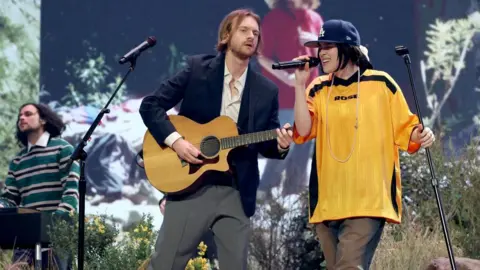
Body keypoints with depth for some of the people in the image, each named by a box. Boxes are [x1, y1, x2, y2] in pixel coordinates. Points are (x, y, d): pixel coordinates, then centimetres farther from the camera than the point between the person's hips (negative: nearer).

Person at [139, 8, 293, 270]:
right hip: (190, 185, -3)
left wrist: (280, 146, -12)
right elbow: (150, 104, -2)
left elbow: (265, 145, 11)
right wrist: (175, 139, -16)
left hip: (236, 193, 3)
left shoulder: (267, 90, 7)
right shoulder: (197, 68, 0)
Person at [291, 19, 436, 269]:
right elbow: (303, 131, -4)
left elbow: (404, 129, 6)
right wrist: (300, 84, -7)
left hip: (369, 200, -5)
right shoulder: (318, 89, 10)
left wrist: (419, 135, -15)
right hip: (328, 202, 5)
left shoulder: (380, 83, 2)